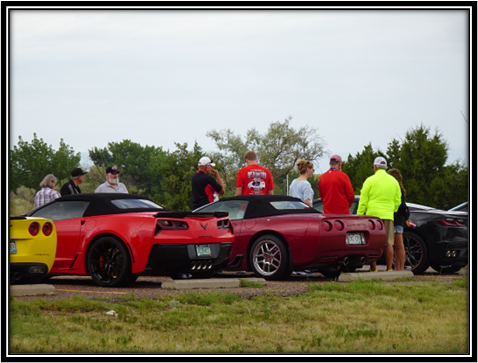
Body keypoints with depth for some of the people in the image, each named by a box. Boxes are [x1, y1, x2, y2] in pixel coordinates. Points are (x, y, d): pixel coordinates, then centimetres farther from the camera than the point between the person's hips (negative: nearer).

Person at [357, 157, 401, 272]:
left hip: (372, 215, -3)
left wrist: (359, 216, 1)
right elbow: (398, 201, 15)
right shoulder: (393, 181, 12)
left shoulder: (370, 180, -1)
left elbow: (363, 201, -3)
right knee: (388, 244, 4)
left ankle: (373, 269, -5)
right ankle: (389, 269, 1)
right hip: (388, 216, 4)